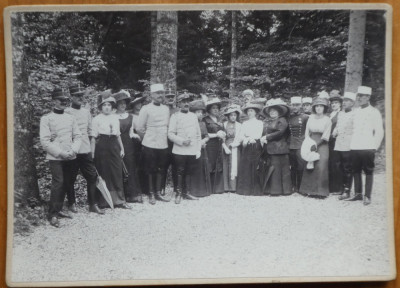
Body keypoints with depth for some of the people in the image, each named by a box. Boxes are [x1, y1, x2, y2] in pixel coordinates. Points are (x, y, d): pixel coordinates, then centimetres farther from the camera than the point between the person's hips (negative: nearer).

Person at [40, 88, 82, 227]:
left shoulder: (70, 118, 12)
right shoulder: (46, 119, -2)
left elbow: (77, 136, 10)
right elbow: (44, 141, -9)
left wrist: (73, 150, -8)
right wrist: (61, 153, -16)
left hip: (70, 157, 5)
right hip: (55, 158, -5)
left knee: (67, 184, 8)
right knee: (58, 183, -13)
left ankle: (58, 209, 25)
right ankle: (52, 214, -4)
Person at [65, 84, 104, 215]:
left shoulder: (86, 112, 12)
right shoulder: (66, 113, -5)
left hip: (86, 150, 5)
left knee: (92, 176, 2)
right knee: (70, 179, 6)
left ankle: (93, 204, 11)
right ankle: (72, 204, 22)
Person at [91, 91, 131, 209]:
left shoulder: (115, 118, 11)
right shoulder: (97, 119, -2)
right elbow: (93, 137, -4)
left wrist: (122, 148, 13)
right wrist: (92, 153, -8)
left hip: (114, 146, 4)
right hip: (102, 147, -4)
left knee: (117, 172, 4)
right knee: (103, 174, 2)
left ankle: (119, 200, 12)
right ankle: (104, 201, 14)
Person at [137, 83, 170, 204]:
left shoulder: (166, 109, 10)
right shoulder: (146, 109, -5)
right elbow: (140, 128, -3)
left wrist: (164, 137, 11)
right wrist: (148, 138, 6)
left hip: (163, 145, 4)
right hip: (150, 145, -4)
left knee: (161, 169, 9)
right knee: (151, 170, 2)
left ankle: (158, 193, 21)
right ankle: (151, 194, 13)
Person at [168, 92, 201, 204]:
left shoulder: (194, 116, 14)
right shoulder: (175, 116, 1)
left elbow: (198, 134, 15)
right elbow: (170, 134, -5)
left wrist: (198, 149, 9)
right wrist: (182, 141, -16)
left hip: (192, 151, 4)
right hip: (180, 151, -4)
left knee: (189, 172, 8)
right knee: (180, 173, 0)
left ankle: (187, 192, 19)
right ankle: (178, 193, 10)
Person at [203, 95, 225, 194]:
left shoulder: (219, 120, 18)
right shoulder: (205, 120, -2)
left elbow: (223, 132, 24)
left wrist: (222, 134, 1)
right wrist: (216, 135, -9)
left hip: (219, 146, 6)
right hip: (210, 146, -6)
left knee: (219, 167, 4)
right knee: (210, 167, -7)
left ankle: (218, 188, 11)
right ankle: (209, 189, 0)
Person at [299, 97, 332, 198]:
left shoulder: (327, 119, -1)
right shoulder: (311, 117, 8)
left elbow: (325, 136, -5)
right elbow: (307, 132, 11)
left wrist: (316, 145, -13)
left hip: (322, 145, -3)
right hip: (311, 143, 3)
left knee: (321, 166, -10)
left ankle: (320, 191, -3)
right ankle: (309, 190, 8)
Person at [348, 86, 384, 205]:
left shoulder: (374, 112, -1)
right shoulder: (355, 112, 14)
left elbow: (379, 132, -2)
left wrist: (374, 147, -6)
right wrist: (352, 144, 10)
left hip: (367, 148, -5)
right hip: (354, 147, 5)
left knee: (368, 172, -1)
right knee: (356, 171, 8)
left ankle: (367, 197, 3)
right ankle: (358, 194, 17)